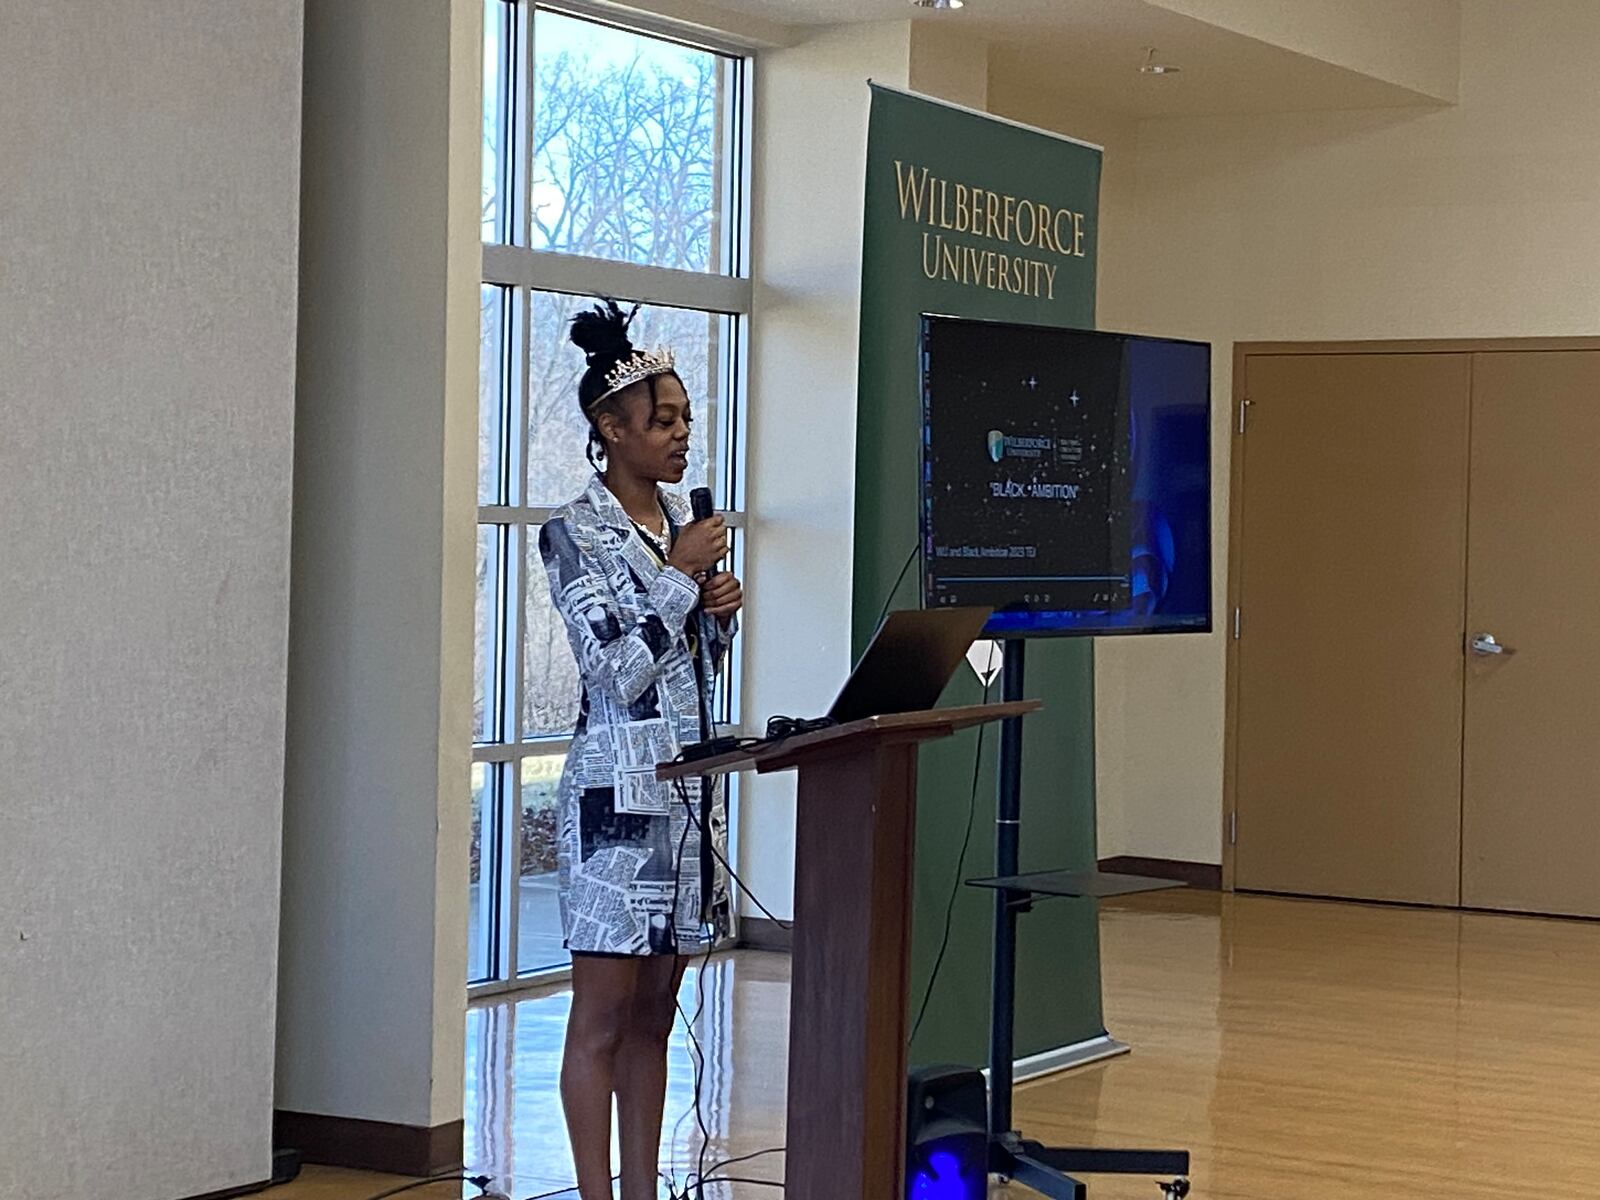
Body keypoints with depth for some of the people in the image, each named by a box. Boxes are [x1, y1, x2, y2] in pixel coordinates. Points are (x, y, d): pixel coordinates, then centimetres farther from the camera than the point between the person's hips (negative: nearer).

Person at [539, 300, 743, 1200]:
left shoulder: (683, 516, 12)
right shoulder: (575, 534, -9)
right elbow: (619, 672, -16)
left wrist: (721, 606, 0)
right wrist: (678, 574, -15)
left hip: (694, 788, 7)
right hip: (620, 794, -7)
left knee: (654, 1014, 11)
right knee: (604, 1017, -2)